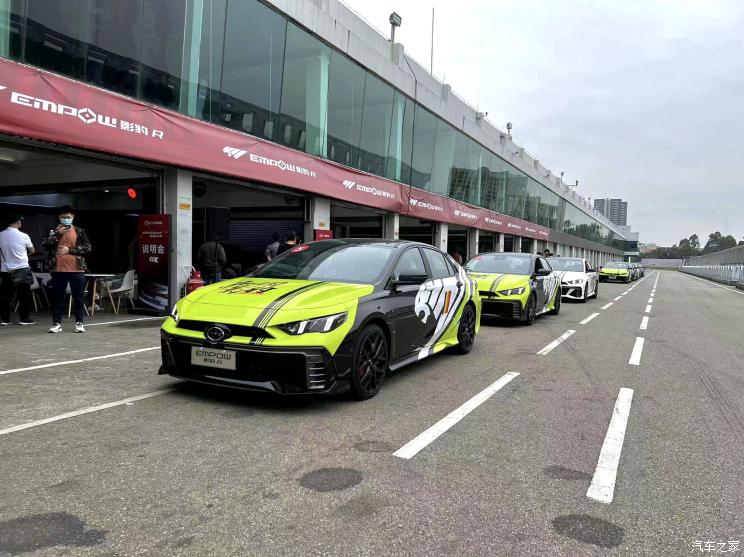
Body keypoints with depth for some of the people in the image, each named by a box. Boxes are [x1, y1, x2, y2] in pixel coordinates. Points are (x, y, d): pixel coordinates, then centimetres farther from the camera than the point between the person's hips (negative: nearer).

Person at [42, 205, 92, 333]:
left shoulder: (80, 231, 5)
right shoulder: (53, 231, 9)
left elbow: (88, 247, -4)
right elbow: (45, 244, -6)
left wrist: (70, 249, -10)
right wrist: (58, 233, -12)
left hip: (77, 270, -1)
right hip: (58, 270, 1)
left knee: (78, 298, 3)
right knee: (58, 298, 6)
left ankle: (79, 323, 11)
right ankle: (57, 323, 13)